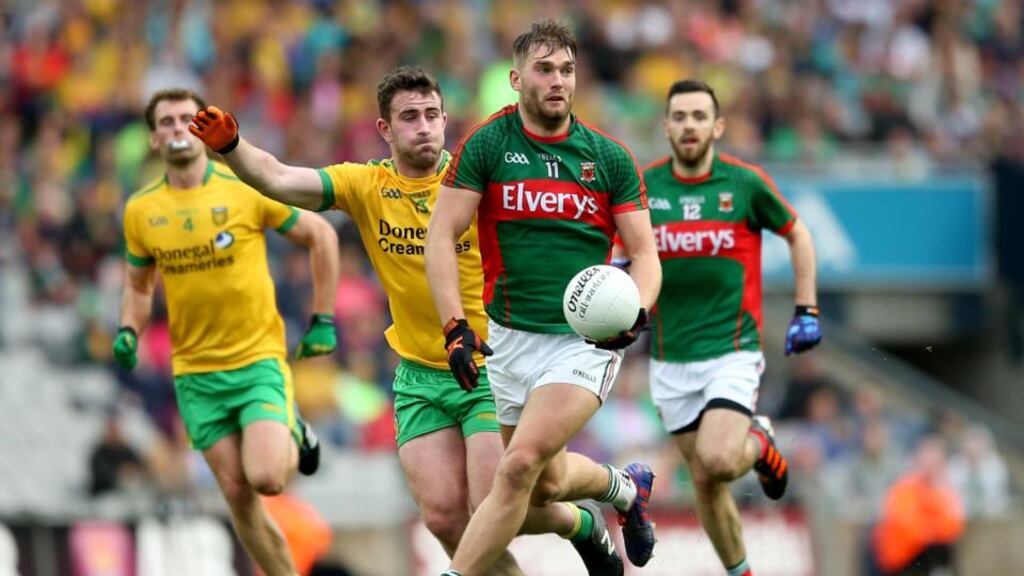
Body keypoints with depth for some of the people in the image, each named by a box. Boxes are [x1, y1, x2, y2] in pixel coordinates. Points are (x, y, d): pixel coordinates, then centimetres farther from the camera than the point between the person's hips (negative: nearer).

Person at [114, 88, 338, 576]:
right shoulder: (140, 210, 2)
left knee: (266, 478, -19)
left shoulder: (247, 190, -7)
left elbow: (320, 236, 4)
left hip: (259, 358, -3)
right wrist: (129, 333, -2)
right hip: (195, 372, 3)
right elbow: (138, 284, 18)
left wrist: (322, 321, 1)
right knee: (237, 494, -1)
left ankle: (295, 438, 15)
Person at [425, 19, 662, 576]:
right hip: (510, 337, 2)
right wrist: (455, 325, -17)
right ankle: (624, 486, 47)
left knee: (520, 466, -21)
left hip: (587, 338, -2)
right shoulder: (487, 144, -2)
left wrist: (636, 310, -19)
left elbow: (644, 253, 2)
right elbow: (442, 236, -5)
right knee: (547, 484, 13)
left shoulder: (609, 157, 0)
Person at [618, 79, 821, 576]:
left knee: (718, 461, -22)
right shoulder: (644, 186, 0)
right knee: (704, 481, 4)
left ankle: (759, 445, 13)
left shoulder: (745, 182, -5)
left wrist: (806, 312, 6)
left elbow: (796, 234, 10)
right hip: (670, 361, 3)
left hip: (732, 350, -3)